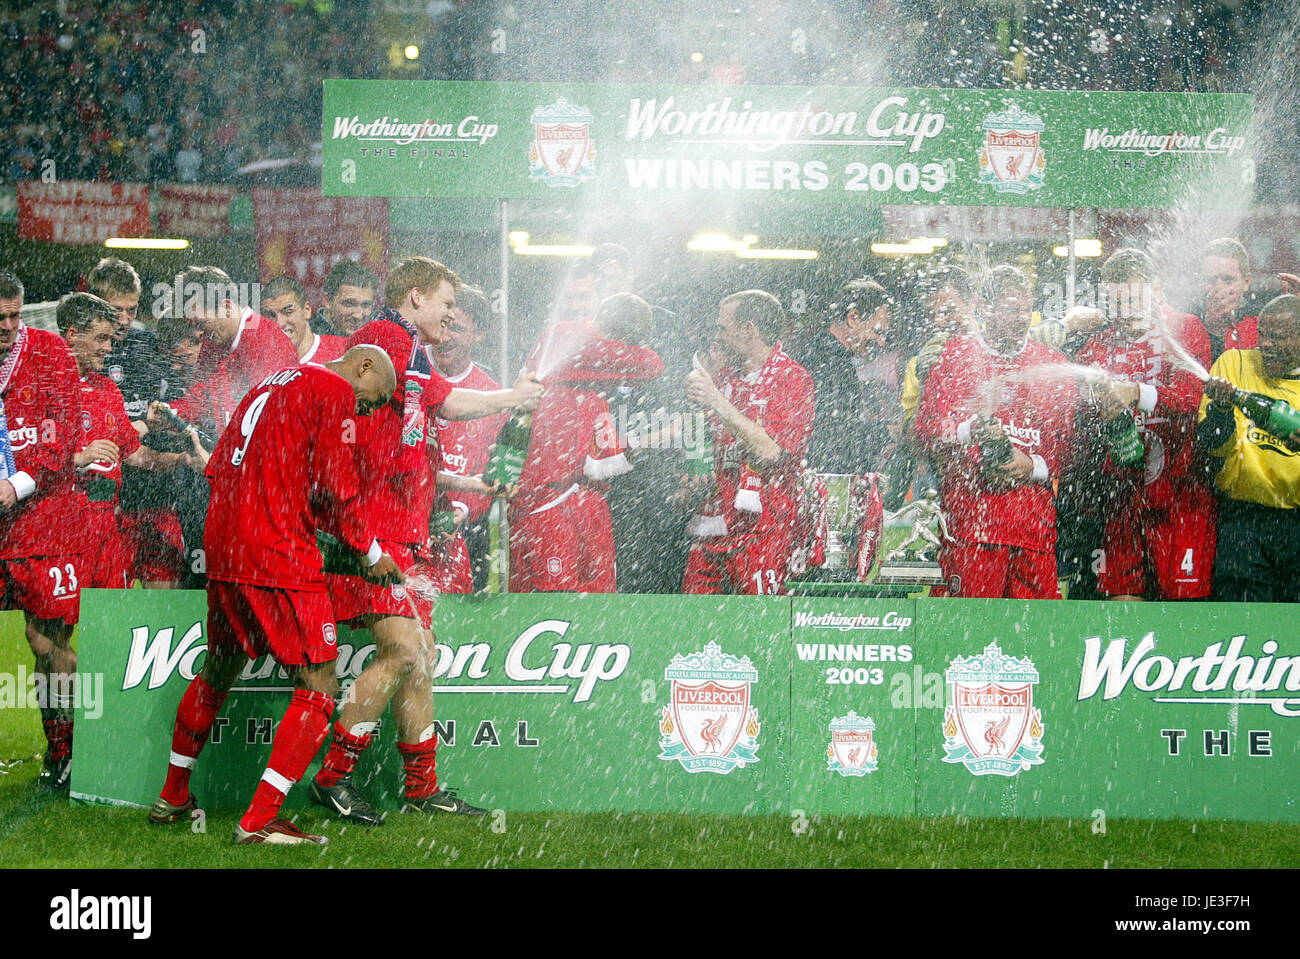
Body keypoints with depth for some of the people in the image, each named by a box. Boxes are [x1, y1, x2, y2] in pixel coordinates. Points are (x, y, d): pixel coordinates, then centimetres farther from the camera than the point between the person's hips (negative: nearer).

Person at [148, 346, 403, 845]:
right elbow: (334, 491, -10)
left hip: (222, 551, 9)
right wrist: (371, 553, 3)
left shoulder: (269, 386, 21)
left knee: (218, 672, 24)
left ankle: (172, 798, 35)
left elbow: (217, 469, 22)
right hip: (281, 558, -9)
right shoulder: (334, 391, -5)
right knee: (318, 689, -4)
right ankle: (258, 820, -10)